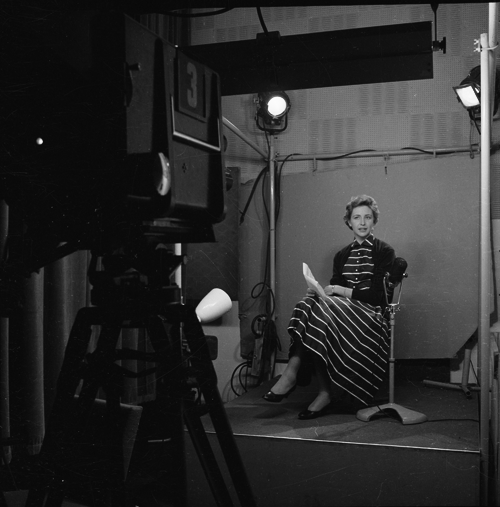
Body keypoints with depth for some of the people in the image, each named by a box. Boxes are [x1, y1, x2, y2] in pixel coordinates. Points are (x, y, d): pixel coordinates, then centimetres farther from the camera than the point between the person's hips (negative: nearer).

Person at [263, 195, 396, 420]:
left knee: (323, 309, -32)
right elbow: (335, 288, 14)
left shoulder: (384, 251, 4)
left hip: (372, 315, -5)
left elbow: (379, 294, -6)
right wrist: (321, 292, -9)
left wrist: (344, 291, -16)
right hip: (343, 312, 5)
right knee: (309, 303, -28)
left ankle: (292, 374, -29)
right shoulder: (342, 255, 20)